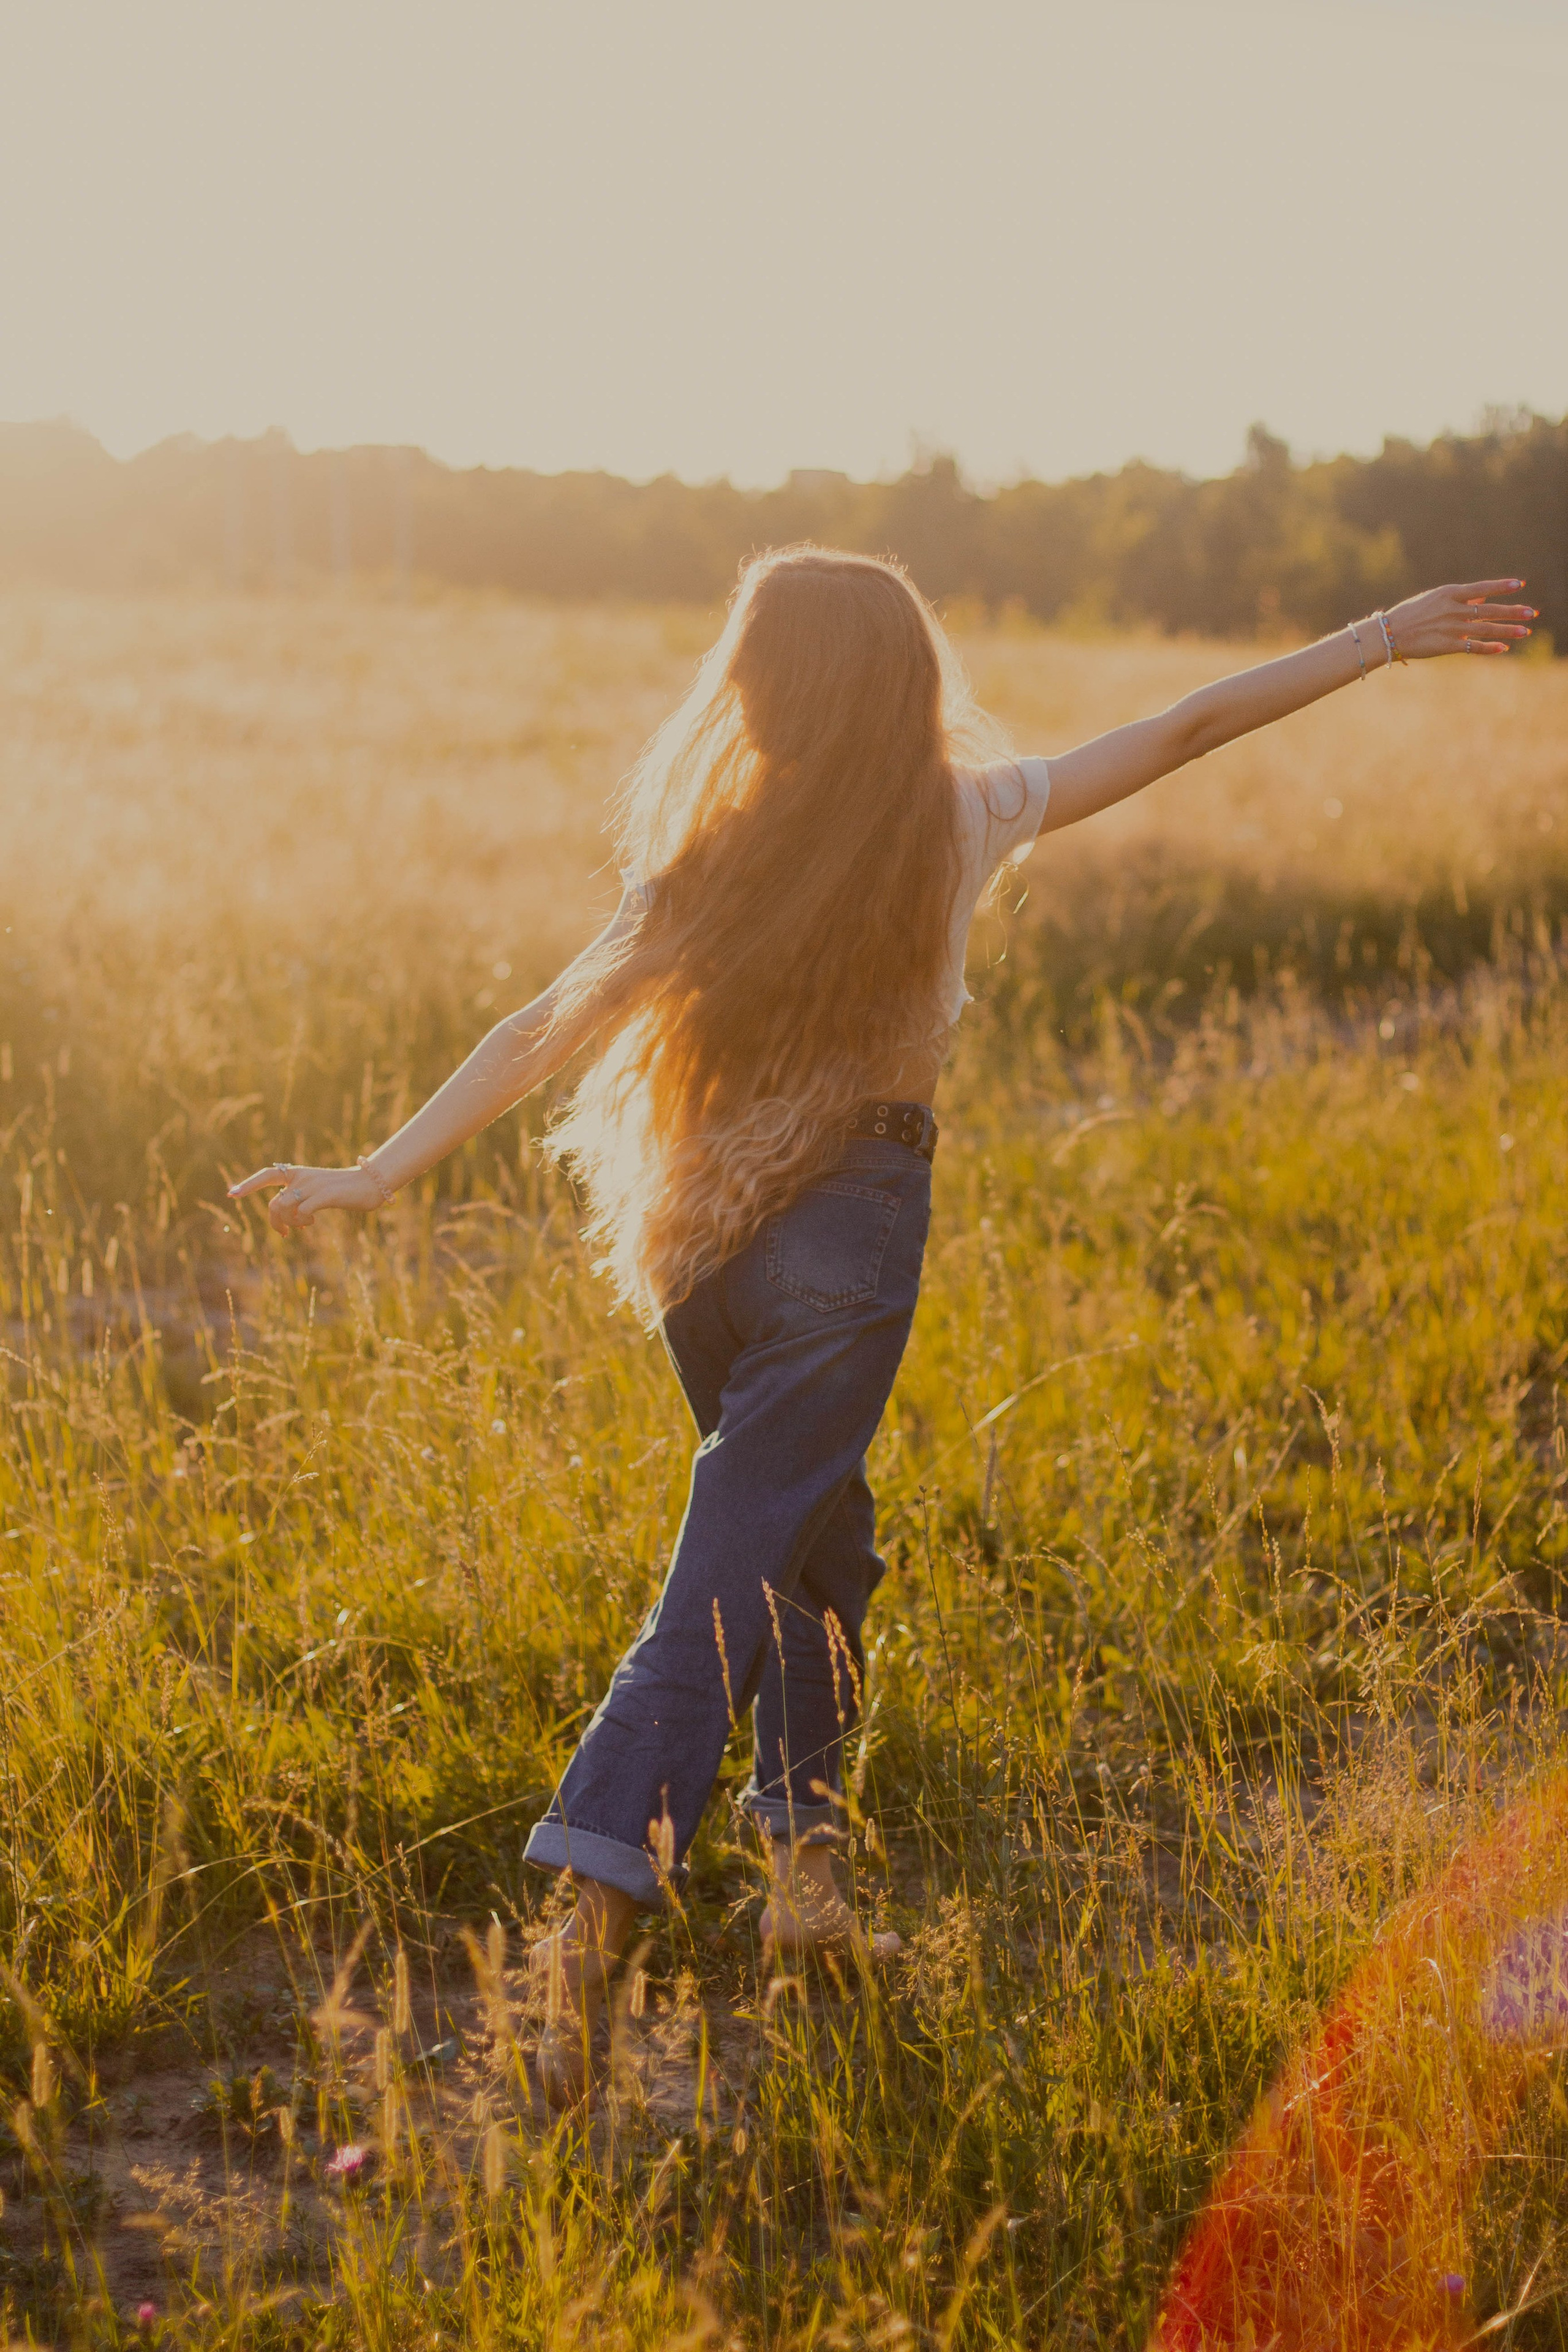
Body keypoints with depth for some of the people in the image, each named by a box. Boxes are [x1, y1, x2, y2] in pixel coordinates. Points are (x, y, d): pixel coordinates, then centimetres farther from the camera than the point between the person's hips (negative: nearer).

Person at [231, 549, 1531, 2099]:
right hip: (843, 1228, -3)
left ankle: (801, 1867, 26)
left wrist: (379, 1175, -5)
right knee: (727, 1582, -4)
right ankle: (588, 1921, -13)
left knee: (815, 1539, 23)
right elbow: (1193, 726, 0)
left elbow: (549, 1028, -9)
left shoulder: (707, 856, -7)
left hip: (690, 1238, 3)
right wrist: (1382, 640, 9)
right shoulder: (959, 823, -8)